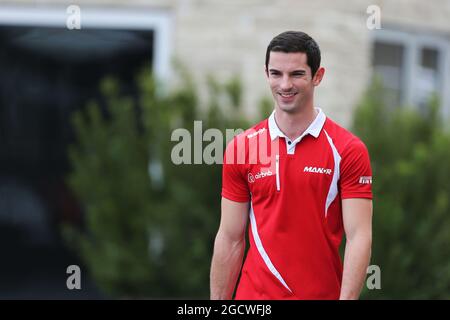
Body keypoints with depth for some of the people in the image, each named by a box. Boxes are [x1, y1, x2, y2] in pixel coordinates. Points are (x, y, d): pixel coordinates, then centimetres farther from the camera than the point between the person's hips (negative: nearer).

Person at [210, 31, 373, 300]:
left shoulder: (348, 150, -5)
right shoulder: (241, 147, 2)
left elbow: (359, 237, -11)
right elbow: (230, 240, 4)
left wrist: (347, 298, -21)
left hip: (324, 292, -1)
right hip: (254, 293, 2)